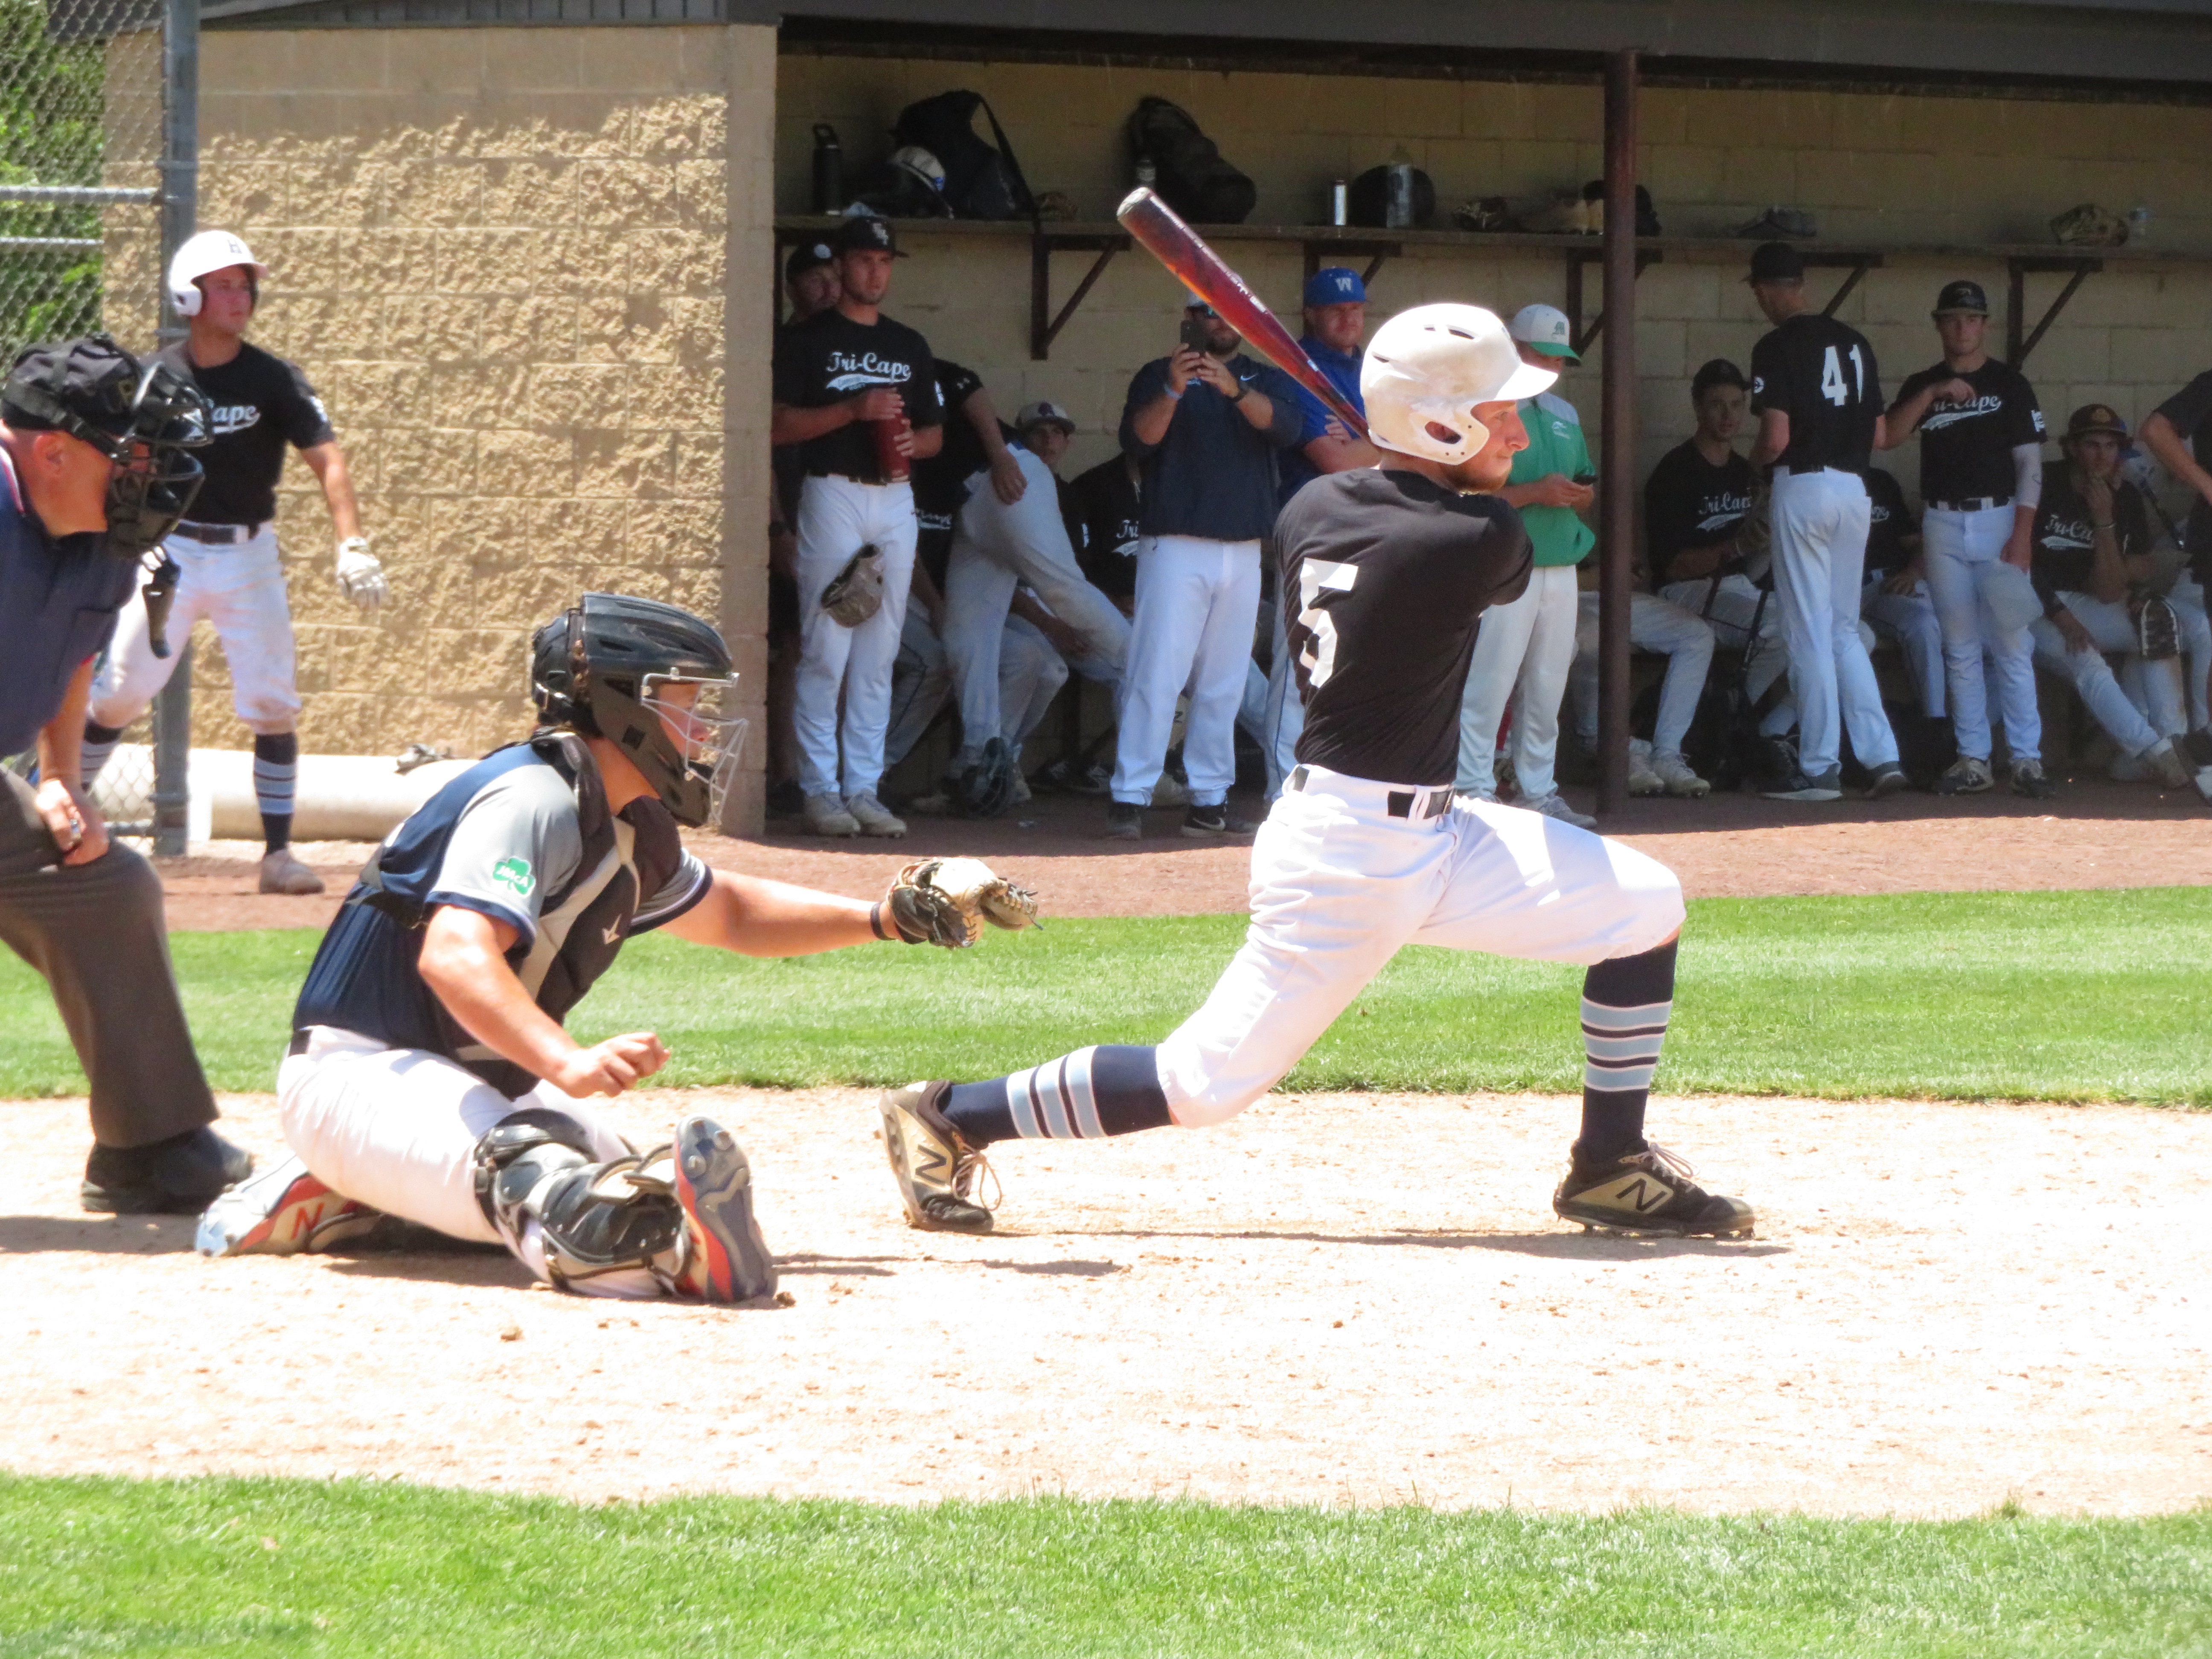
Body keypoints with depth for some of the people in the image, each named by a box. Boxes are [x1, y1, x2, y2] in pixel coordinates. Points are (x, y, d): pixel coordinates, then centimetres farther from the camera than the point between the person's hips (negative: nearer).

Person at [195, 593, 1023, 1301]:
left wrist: (881, 920, 16)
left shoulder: (634, 833, 11)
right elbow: (454, 952, -36)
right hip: (361, 1072, -11)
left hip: (474, 1076, 11)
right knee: (530, 1176, -37)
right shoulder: (536, 798, -20)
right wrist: (568, 1063, -51)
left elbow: (727, 913, 31)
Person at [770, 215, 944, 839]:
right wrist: (853, 411, -17)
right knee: (826, 651, -9)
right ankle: (820, 788, -6)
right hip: (833, 495, -5)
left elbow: (936, 431, 21)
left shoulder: (909, 346, 18)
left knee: (879, 655, 4)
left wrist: (914, 442, -3)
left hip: (895, 500, 5)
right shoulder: (807, 339, 1)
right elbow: (778, 425, -6)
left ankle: (863, 788, 7)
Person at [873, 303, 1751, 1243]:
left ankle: (1611, 1173, 13)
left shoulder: (1313, 510, 2)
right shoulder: (1479, 540, -20)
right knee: (1207, 1083, -2)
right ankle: (950, 1118, 11)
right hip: (1349, 857, -10)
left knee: (1645, 907, 7)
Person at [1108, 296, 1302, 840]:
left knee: (1223, 683, 4)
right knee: (1156, 672, -11)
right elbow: (1138, 439, -8)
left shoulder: (1267, 380, 14)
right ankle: (1129, 798, -12)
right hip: (1175, 545, -4)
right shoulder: (1158, 377, 7)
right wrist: (1173, 392, -25)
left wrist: (1234, 390, -25)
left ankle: (1208, 801, 7)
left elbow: (1284, 426, -7)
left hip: (1243, 551, 4)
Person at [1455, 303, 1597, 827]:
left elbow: (1585, 488, 22)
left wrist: (1582, 495, -2)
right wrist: (1536, 493, -21)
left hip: (1561, 567, 7)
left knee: (1547, 689, 10)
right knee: (1489, 682, -9)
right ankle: (1476, 793, -7)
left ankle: (1540, 793, 17)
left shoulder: (1564, 415, 18)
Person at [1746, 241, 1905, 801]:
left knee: (1809, 632, -2)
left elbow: (1776, 438, -15)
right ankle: (1882, 755, 3)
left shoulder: (1777, 347, -10)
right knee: (1844, 630, 13)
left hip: (1803, 487, -6)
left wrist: (1754, 462, 5)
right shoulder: (1855, 343, 11)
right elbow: (1878, 434, 12)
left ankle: (1819, 769, -2)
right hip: (1854, 489, 6)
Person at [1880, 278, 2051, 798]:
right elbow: (1887, 437, -5)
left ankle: (2027, 760, -9)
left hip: (1998, 520, -3)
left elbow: (2030, 464, -1)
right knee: (1960, 648, 4)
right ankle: (1973, 760, 7)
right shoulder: (1922, 387, 10)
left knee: (2012, 646, -8)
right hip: (1943, 525, 3)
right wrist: (1932, 395, -17)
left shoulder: (2009, 384, 2)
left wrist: (2021, 536, -10)